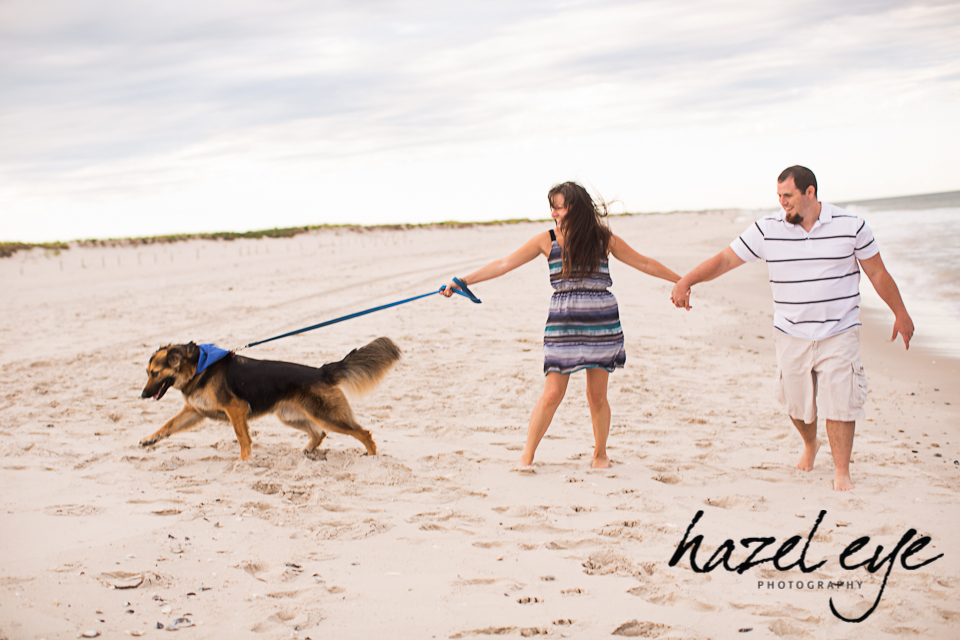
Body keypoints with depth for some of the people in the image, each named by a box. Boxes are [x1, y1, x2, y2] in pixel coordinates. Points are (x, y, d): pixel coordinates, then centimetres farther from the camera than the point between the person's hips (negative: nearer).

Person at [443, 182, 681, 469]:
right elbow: (504, 264, 2)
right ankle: (527, 456, 6)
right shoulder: (547, 240, 2)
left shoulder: (603, 239, 2)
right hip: (562, 325, 0)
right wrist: (463, 281, -2)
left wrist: (681, 280, 15)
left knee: (597, 395, 4)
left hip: (601, 324, 0)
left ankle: (600, 453, 26)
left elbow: (643, 263, 12)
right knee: (552, 393, -6)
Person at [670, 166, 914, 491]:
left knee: (840, 403, -6)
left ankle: (842, 472, 7)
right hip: (791, 336, 2)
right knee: (796, 403, 10)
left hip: (839, 334, -2)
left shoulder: (850, 226, -5)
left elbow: (877, 273, 6)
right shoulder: (767, 229, -4)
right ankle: (810, 444, 42)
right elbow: (724, 259, -2)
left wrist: (900, 313, 12)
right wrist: (685, 281, -14)